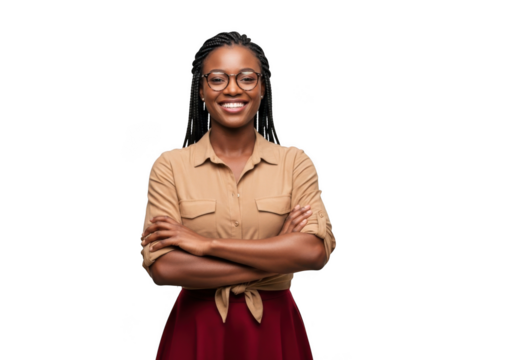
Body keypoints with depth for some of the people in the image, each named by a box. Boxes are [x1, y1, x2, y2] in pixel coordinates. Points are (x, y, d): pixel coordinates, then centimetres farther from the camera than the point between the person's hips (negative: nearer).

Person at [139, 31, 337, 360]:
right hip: (197, 330, 0)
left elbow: (315, 252, -16)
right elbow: (162, 268, -15)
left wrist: (206, 244, -18)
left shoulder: (295, 162, -3)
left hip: (273, 329, 1)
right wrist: (276, 255, -16)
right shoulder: (169, 166, -5)